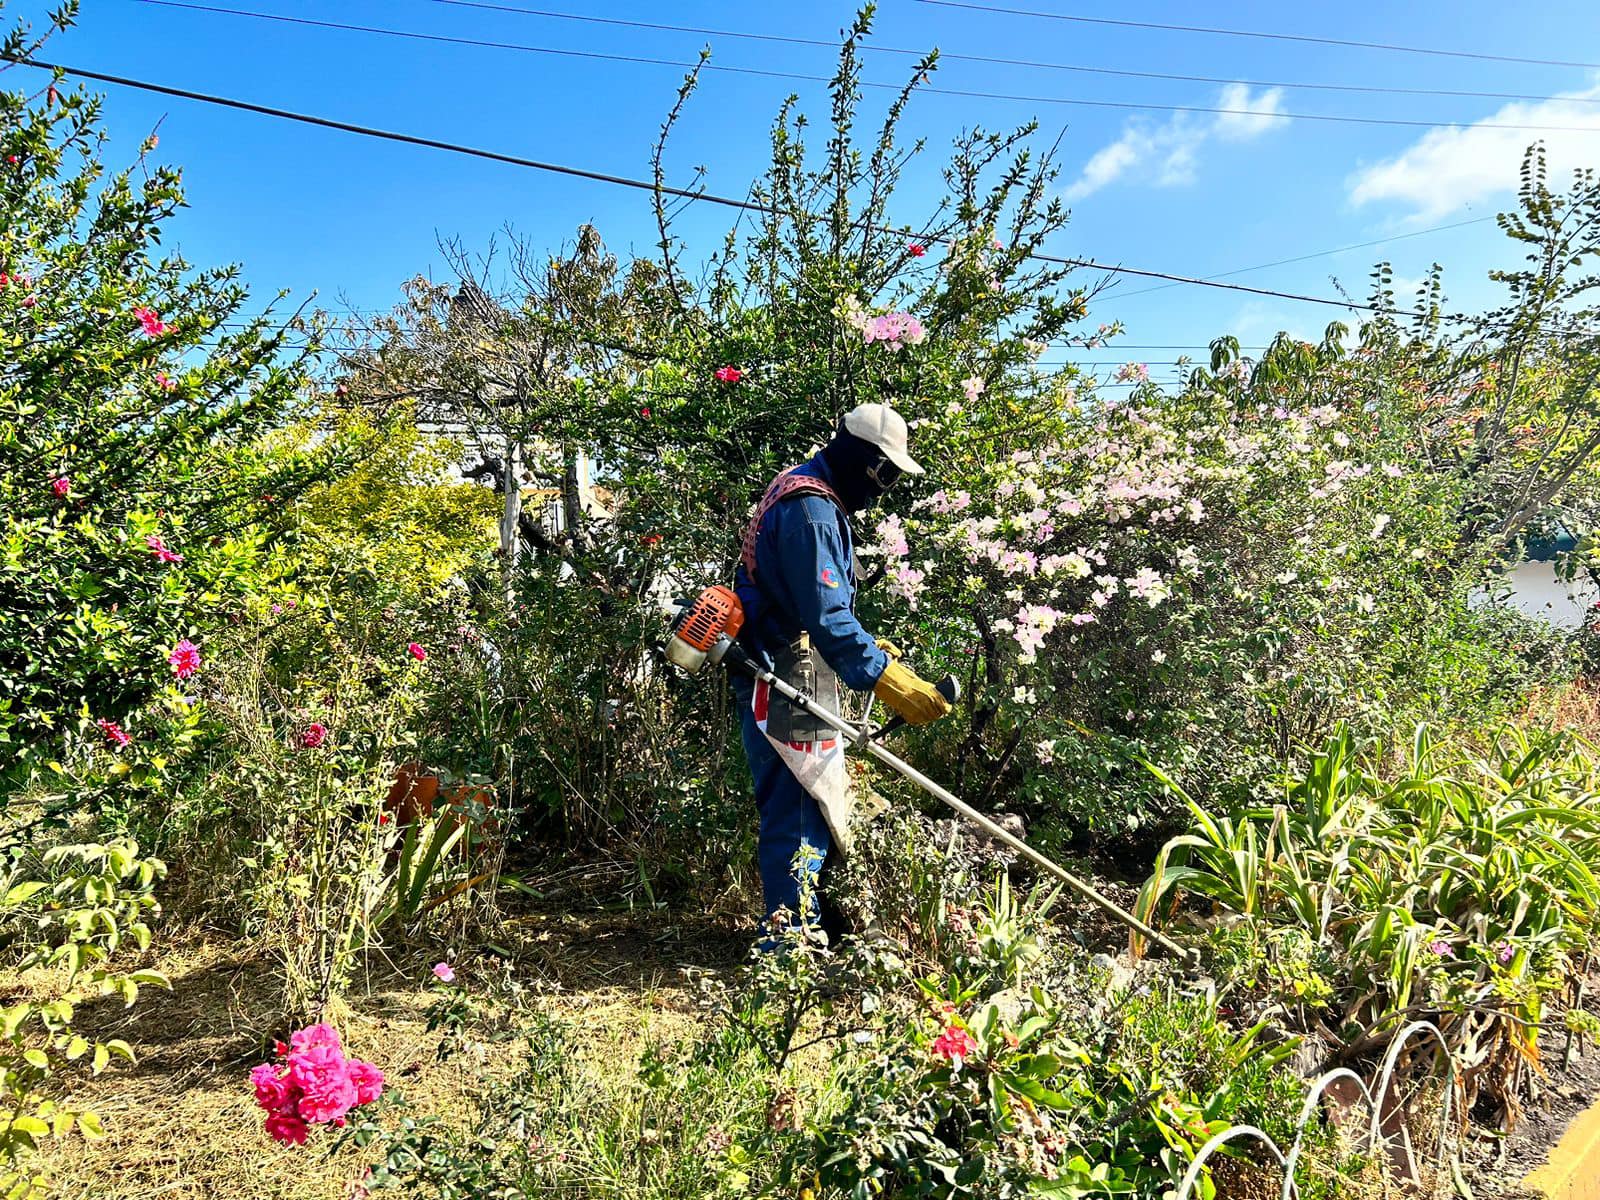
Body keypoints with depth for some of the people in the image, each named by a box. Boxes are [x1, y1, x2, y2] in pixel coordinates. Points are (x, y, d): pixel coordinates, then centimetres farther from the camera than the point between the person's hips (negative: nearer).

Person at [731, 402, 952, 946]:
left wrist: (872, 646, 17)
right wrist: (889, 679, -30)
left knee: (815, 804, 20)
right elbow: (826, 617, -27)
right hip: (787, 689, -11)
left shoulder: (806, 497, 15)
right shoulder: (810, 512, -19)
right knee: (796, 812, -2)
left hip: (793, 682, 11)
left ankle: (815, 917, 35)